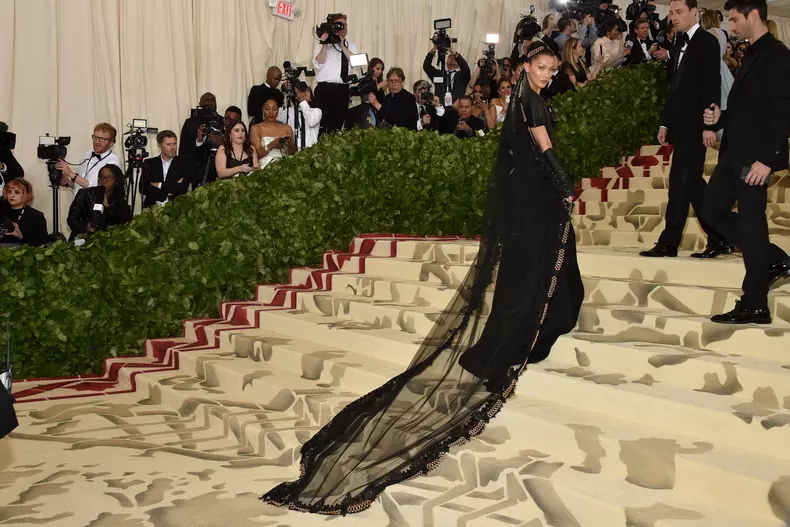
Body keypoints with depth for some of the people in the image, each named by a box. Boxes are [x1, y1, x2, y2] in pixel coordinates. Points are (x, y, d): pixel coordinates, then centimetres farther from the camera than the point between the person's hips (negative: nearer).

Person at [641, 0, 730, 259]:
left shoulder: (707, 41, -5)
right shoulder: (678, 46, 17)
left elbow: (712, 85, -12)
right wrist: (665, 123, 14)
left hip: (695, 125, -8)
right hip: (682, 125, 8)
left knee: (681, 182, -9)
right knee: (691, 183, 8)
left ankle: (669, 243, -7)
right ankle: (719, 239, 16)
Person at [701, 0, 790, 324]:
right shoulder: (752, 55, 18)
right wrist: (720, 118, 4)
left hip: (754, 156, -10)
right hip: (734, 153, 10)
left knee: (750, 224, -5)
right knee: (713, 211, 12)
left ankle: (754, 307, 4)